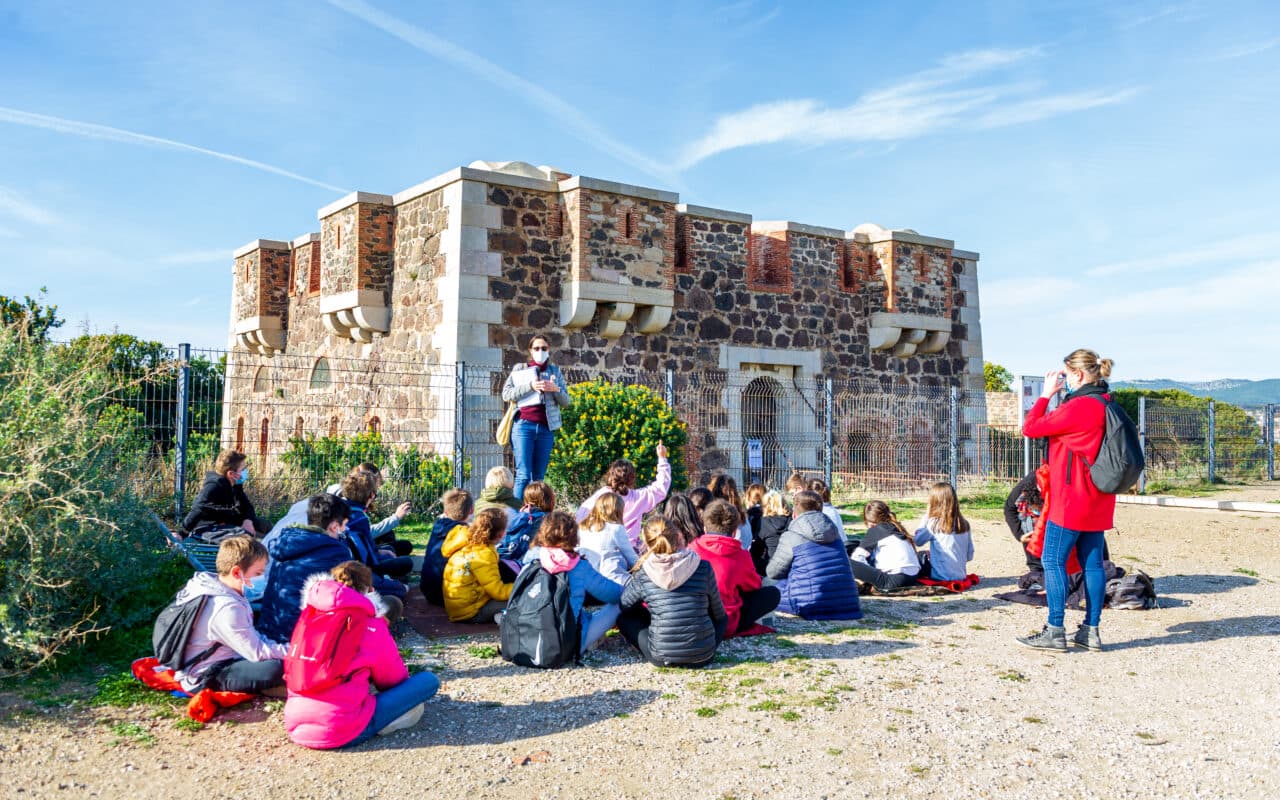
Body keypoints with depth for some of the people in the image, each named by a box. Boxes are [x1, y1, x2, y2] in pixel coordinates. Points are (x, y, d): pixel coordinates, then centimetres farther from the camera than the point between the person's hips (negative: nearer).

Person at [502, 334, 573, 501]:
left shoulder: (555, 371, 16)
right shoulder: (520, 368, 10)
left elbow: (566, 401, 13)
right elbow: (506, 394, 0)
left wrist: (556, 389, -8)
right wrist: (530, 386, -11)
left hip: (546, 428, 3)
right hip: (524, 426, -3)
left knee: (539, 477, 3)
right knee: (523, 475, -10)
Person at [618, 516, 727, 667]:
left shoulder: (643, 575, -8)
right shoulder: (703, 567, -7)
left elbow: (622, 605, 10)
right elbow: (718, 613, 7)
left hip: (661, 658, -2)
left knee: (625, 617, 20)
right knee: (723, 616, 30)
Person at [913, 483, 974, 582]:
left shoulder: (934, 523, -16)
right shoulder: (964, 523, 0)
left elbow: (917, 541, -2)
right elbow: (970, 555, 5)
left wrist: (926, 516, 0)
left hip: (941, 578, -5)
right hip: (961, 576, 5)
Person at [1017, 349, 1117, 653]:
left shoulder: (1077, 406, -18)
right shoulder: (1106, 405, 11)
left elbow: (1031, 428, -13)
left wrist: (1047, 394, -3)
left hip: (1071, 500, -9)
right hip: (1098, 502, 9)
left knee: (1053, 560, -3)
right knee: (1093, 562, 10)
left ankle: (1055, 632, -2)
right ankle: (1091, 631, 15)